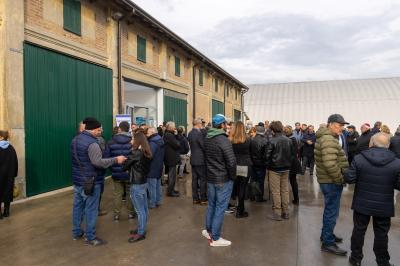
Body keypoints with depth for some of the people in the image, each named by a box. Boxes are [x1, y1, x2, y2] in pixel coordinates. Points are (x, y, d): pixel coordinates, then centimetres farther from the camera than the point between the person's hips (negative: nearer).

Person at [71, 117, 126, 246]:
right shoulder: (92, 143, -22)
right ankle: (90, 237, 10)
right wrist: (115, 160, -22)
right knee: (91, 209, 1)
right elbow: (98, 162, -29)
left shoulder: (75, 140, 9)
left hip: (77, 180, 9)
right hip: (91, 181, -9)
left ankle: (76, 232, 30)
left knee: (78, 206, 17)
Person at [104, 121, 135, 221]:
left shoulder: (111, 142, -4)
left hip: (116, 173, 2)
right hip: (130, 173, -2)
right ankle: (131, 213, 23)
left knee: (117, 193, 14)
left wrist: (112, 167, 12)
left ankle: (116, 214, 20)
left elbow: (106, 158, -4)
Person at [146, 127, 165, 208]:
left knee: (152, 187, 0)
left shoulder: (153, 143, -20)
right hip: (159, 167, 9)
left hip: (152, 168, -9)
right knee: (158, 185, 17)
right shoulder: (161, 141, 9)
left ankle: (152, 203, 8)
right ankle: (158, 201, 25)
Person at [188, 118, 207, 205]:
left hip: (193, 159, 8)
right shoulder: (199, 133, -19)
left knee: (194, 179, 12)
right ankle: (203, 199, 9)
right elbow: (204, 146, -16)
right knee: (203, 179, 2)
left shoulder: (190, 133, 7)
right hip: (200, 160, -8)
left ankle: (195, 198, 19)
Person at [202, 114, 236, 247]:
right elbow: (231, 162, -24)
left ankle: (208, 230, 35)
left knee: (211, 205, 20)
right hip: (223, 179, -7)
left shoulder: (207, 139, 5)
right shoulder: (224, 140, -20)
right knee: (220, 208, 3)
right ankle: (215, 238, 13)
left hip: (210, 177, 7)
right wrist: (232, 176, -9)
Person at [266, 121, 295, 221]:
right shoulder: (288, 140, 1)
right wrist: (289, 164, 14)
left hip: (275, 169, -5)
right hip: (286, 168, 6)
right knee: (285, 190, 13)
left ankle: (277, 213, 8)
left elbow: (268, 155, -14)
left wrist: (268, 166, 2)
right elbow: (293, 154, 6)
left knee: (276, 191, 3)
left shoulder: (272, 141, -16)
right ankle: (285, 212, 21)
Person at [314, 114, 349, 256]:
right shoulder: (329, 140, -21)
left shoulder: (327, 137, 13)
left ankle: (326, 234, 39)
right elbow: (330, 164, -31)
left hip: (328, 180, 11)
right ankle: (328, 243, 12)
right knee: (332, 212, 0)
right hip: (332, 182, -11)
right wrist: (339, 179, -18)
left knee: (330, 210, 23)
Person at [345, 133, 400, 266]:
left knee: (359, 230, 14)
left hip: (362, 204, 0)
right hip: (384, 206, 0)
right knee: (381, 234, 14)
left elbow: (349, 179, -11)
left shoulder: (359, 158, -13)